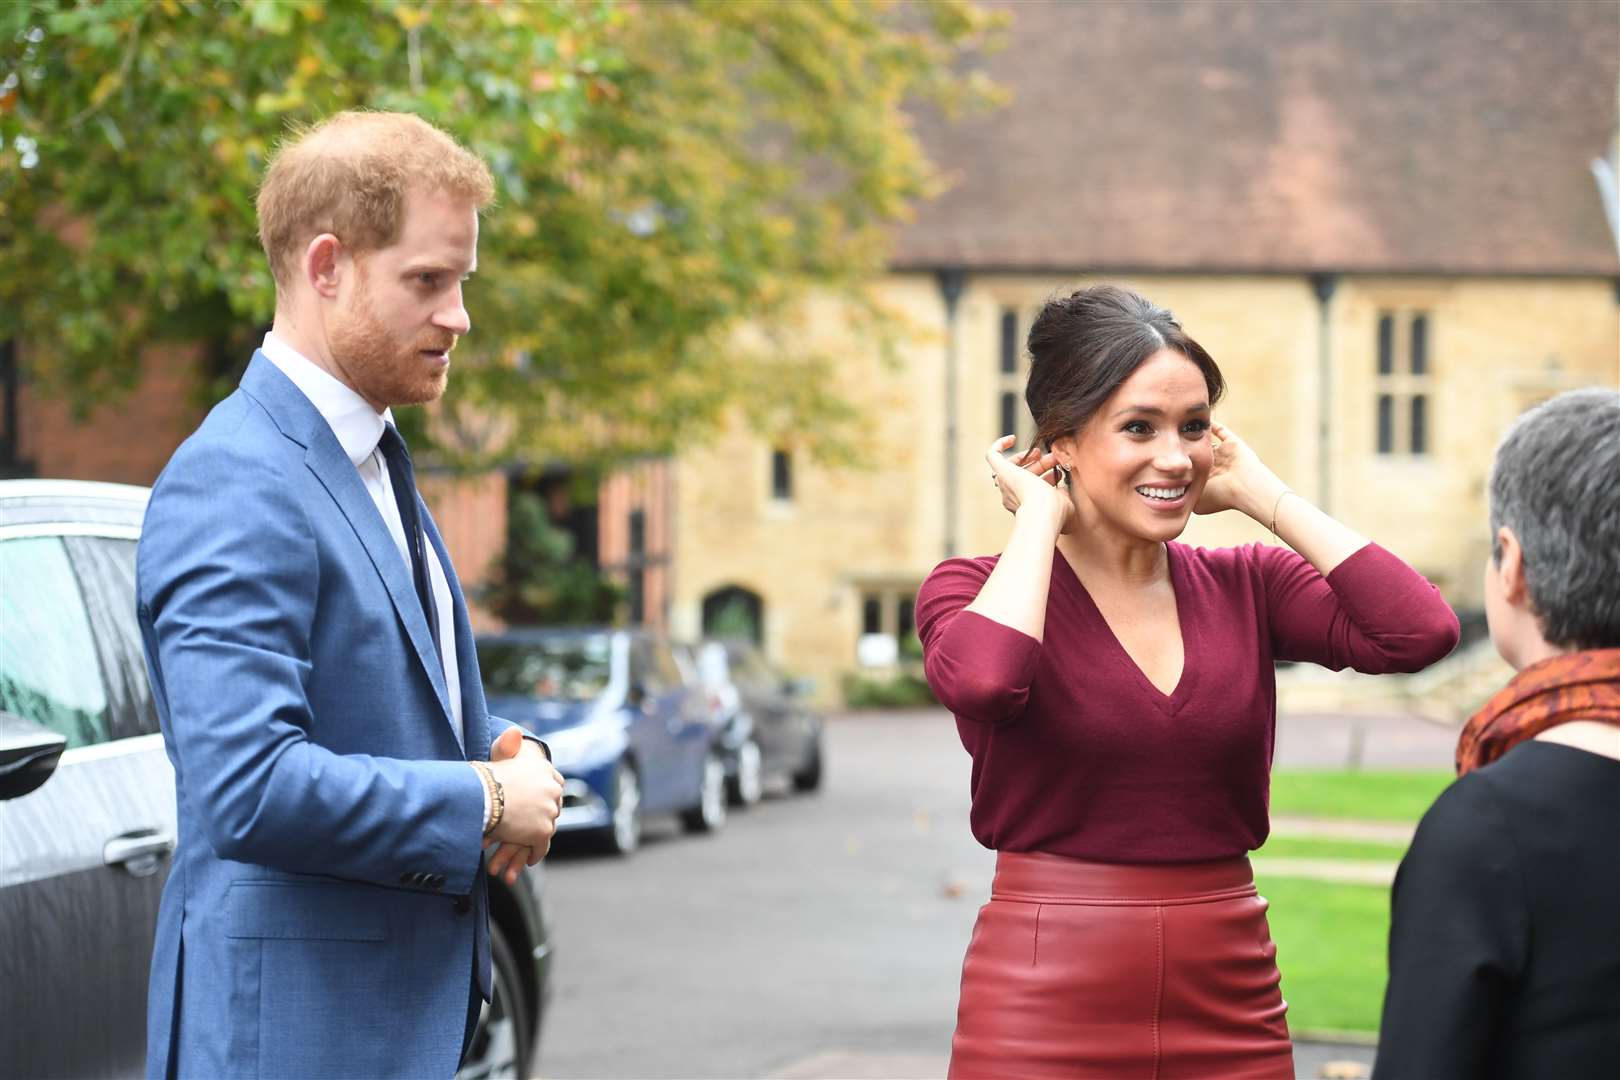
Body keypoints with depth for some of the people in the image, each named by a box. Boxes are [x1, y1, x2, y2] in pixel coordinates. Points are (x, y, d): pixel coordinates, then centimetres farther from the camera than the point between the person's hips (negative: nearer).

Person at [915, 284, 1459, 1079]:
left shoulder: (1245, 587, 5)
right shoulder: (979, 592, -3)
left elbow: (1419, 631, -12)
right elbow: (981, 681, -28)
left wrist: (1264, 496, -3)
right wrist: (1040, 517, -11)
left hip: (1231, 1010, 4)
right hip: (1044, 1016, -3)